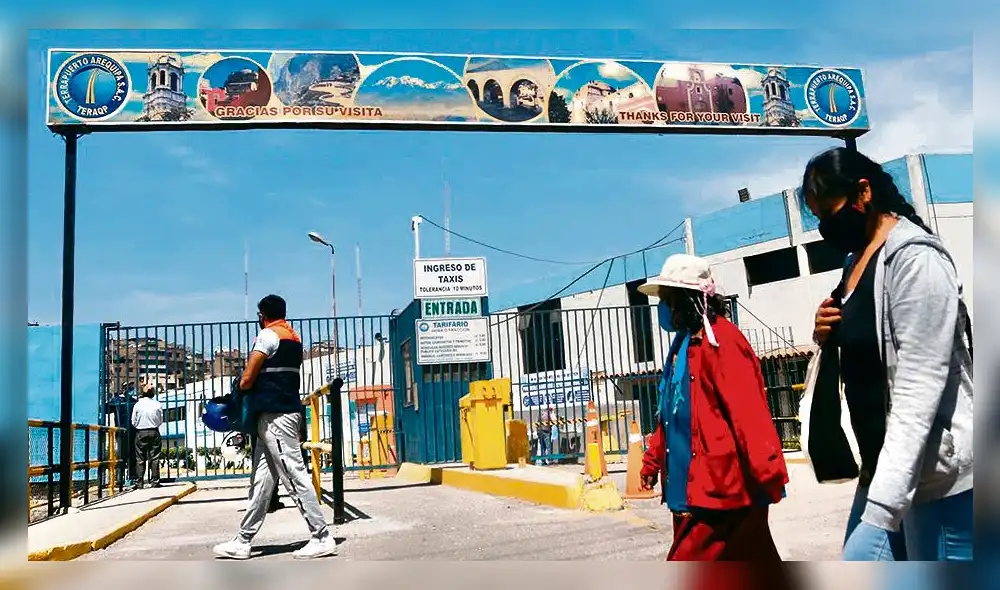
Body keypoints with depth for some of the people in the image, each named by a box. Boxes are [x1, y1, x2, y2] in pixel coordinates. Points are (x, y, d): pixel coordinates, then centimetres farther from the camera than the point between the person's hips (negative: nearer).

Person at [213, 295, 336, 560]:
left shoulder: (268, 335, -8)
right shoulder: (293, 338, 19)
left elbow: (247, 379, -11)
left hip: (274, 415, -9)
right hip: (284, 412, 9)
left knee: (295, 477, -8)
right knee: (261, 479, 10)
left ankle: (322, 538, -5)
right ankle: (243, 542, 16)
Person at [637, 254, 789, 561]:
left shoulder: (720, 340, -14)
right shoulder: (684, 345, 15)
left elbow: (749, 412, -22)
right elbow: (671, 412, 23)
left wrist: (768, 474, -26)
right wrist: (653, 460, 27)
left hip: (722, 488, -9)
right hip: (696, 488, 9)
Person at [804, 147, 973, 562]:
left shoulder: (915, 260, -16)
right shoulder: (856, 262, 11)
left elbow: (917, 395, -23)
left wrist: (880, 512, -27)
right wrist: (824, 334, 0)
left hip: (937, 475, -8)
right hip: (885, 467, 9)